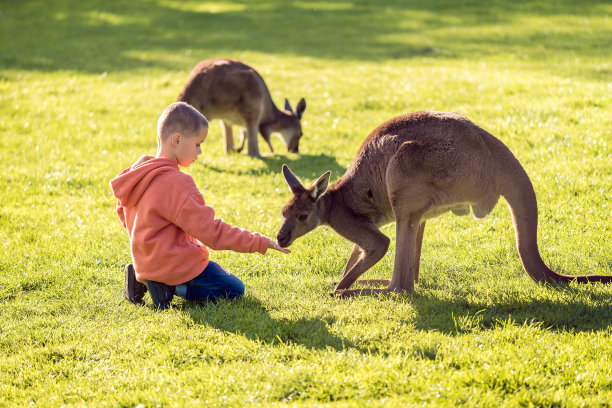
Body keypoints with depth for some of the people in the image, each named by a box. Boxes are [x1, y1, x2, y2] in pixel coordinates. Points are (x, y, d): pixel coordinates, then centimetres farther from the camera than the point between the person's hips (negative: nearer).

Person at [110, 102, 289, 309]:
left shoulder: (137, 173, 2)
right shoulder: (176, 184, -24)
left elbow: (123, 213, 18)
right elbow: (211, 232, -22)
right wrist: (260, 243, -17)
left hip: (145, 260, 9)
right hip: (176, 265, -9)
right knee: (234, 290, 3)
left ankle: (141, 280, 10)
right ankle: (170, 288, -8)